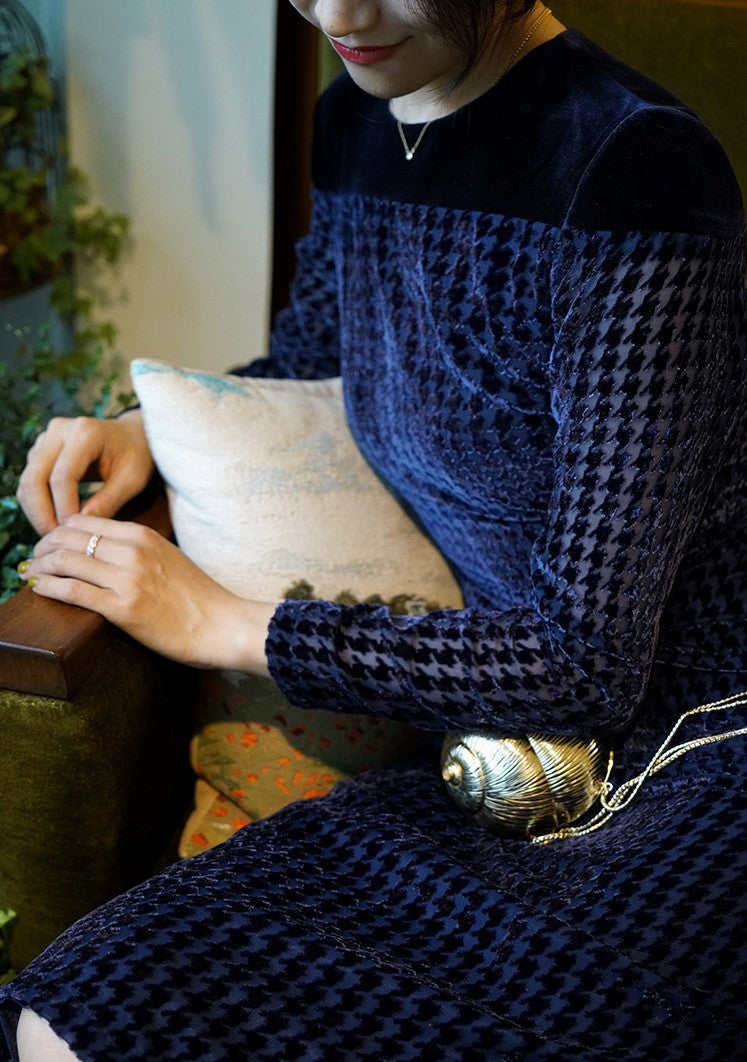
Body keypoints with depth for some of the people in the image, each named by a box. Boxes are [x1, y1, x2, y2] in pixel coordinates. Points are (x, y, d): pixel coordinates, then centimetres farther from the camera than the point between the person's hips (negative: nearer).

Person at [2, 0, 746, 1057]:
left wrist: (223, 625, -12)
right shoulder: (358, 121, 5)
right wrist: (143, 430, 6)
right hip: (512, 743, 6)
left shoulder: (628, 167, -19)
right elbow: (306, 359, 27)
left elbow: (588, 660, -19)